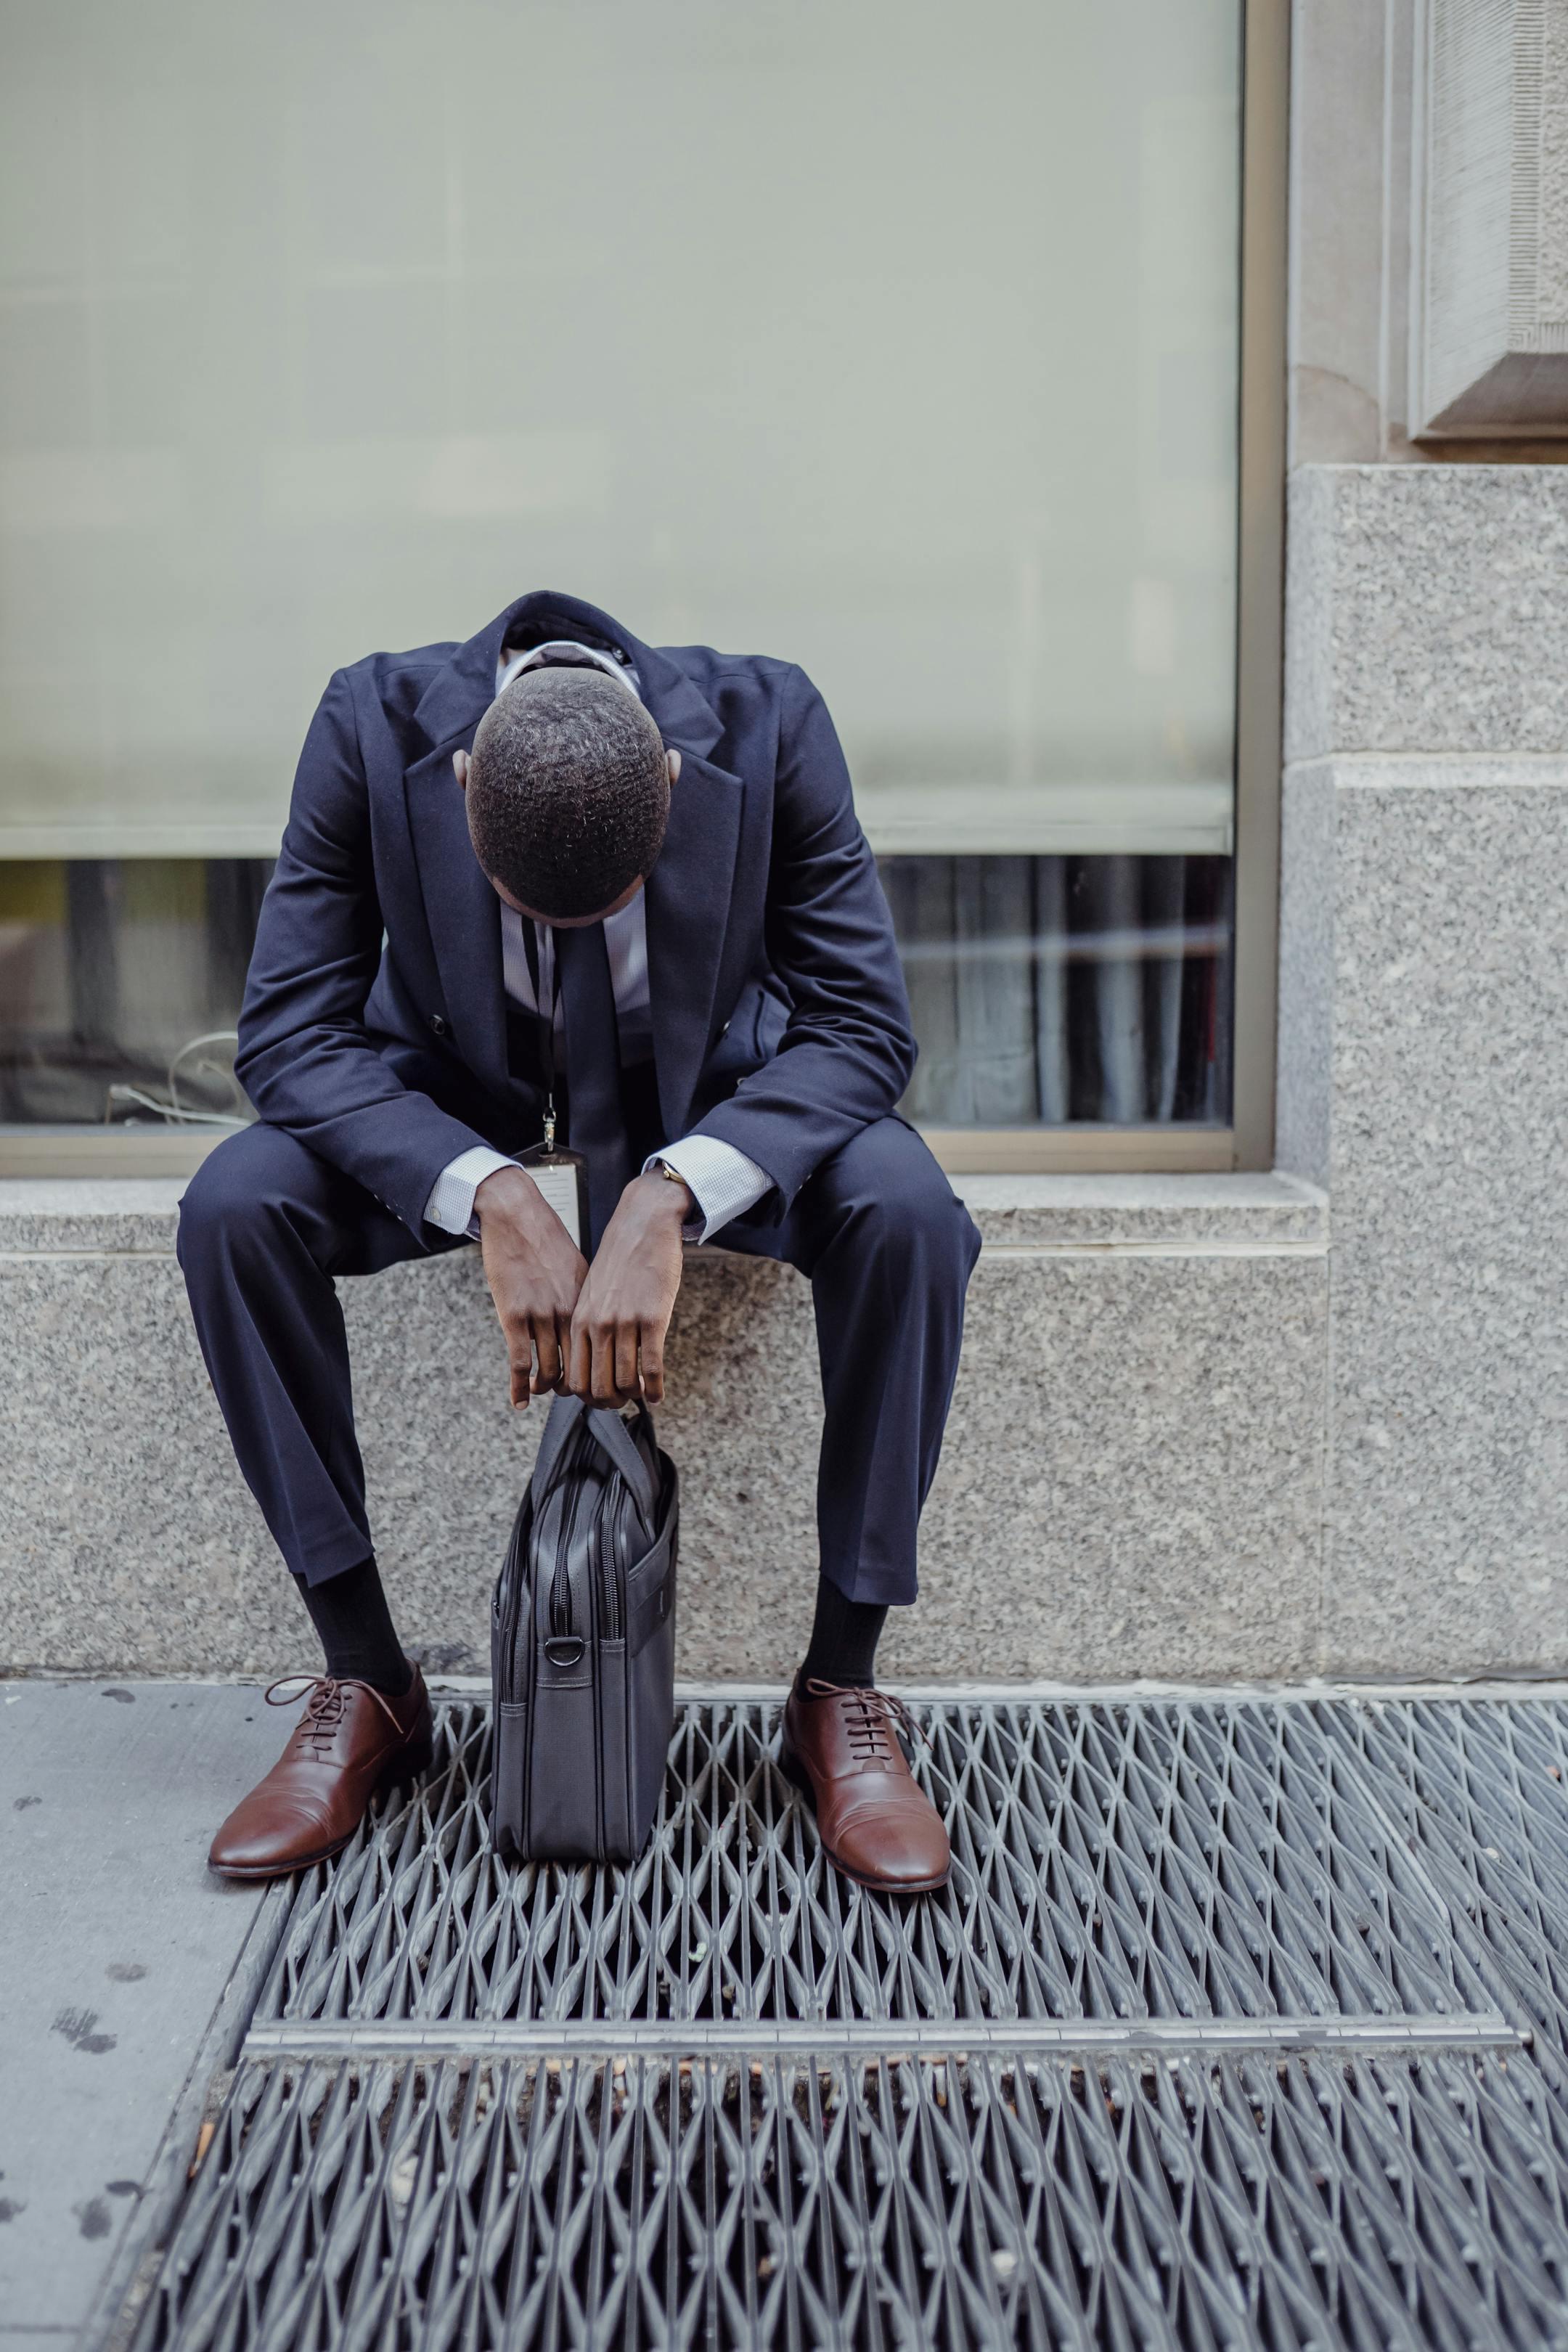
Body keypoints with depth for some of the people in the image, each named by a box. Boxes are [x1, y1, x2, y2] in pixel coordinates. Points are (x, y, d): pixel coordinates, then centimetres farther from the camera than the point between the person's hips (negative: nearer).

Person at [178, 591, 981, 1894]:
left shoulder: (766, 722, -26)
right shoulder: (378, 722, -25)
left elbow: (860, 1022, -24)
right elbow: (292, 1028, -23)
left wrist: (668, 1199, -40)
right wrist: (492, 1197, -38)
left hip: (713, 1094, 0)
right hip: (460, 1097, 1)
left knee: (906, 1208, -30)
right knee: (234, 1205, -26)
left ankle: (842, 1690, -13)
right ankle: (366, 1683, -9)